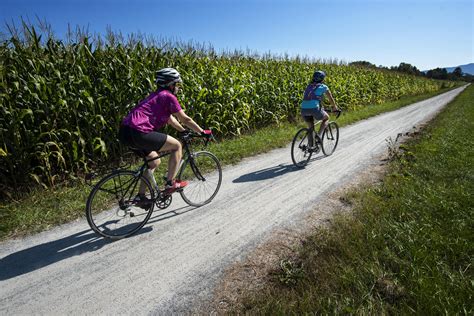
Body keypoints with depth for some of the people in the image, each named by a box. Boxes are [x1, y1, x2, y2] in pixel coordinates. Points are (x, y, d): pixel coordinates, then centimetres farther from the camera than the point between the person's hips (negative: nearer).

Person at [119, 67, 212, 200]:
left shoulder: (157, 95, 25)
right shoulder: (168, 96, -4)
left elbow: (170, 119, 33)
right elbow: (185, 119, 0)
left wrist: (184, 131, 38)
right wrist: (203, 132, 12)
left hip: (125, 131, 10)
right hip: (137, 133, -10)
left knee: (155, 162, 24)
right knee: (177, 145, 1)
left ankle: (140, 196, 30)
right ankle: (170, 184, 8)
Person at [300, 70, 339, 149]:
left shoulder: (309, 86, 28)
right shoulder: (324, 87, 14)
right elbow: (331, 99, 24)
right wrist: (335, 107, 42)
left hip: (304, 109, 5)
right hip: (314, 108, -5)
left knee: (311, 127, 24)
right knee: (326, 118, 26)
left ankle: (311, 146, 18)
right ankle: (319, 135, 8)